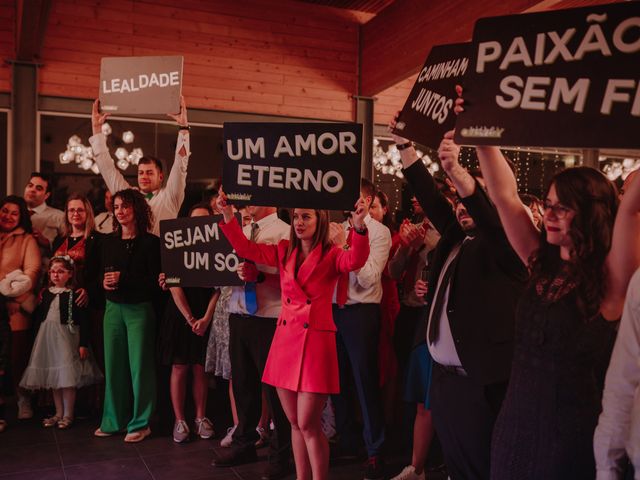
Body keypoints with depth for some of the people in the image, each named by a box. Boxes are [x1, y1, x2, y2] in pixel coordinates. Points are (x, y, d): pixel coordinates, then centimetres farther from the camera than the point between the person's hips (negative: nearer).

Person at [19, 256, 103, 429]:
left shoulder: (74, 294, -8)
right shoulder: (46, 293, 9)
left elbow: (83, 321, -10)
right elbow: (38, 317, 14)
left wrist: (83, 344, -13)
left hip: (66, 337, -6)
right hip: (47, 337, 6)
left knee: (68, 378, -4)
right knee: (53, 378, 13)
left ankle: (68, 415, 8)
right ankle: (59, 413, 24)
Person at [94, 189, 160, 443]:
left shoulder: (150, 242, -5)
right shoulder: (109, 241, 10)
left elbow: (155, 281, -9)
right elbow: (101, 275, 14)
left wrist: (123, 279, -16)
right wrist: (104, 283, -8)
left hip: (139, 309, -4)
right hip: (113, 308, 5)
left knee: (139, 365, 0)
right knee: (113, 364, 8)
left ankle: (140, 423, 12)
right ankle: (114, 420, 22)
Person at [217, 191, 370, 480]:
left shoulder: (331, 255, -3)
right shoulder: (284, 252, 10)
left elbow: (356, 261, -23)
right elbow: (245, 248, 9)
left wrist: (359, 227, -39)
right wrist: (228, 216, -2)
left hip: (315, 341, -5)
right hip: (285, 339, 5)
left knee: (308, 424, -4)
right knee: (295, 423, 13)